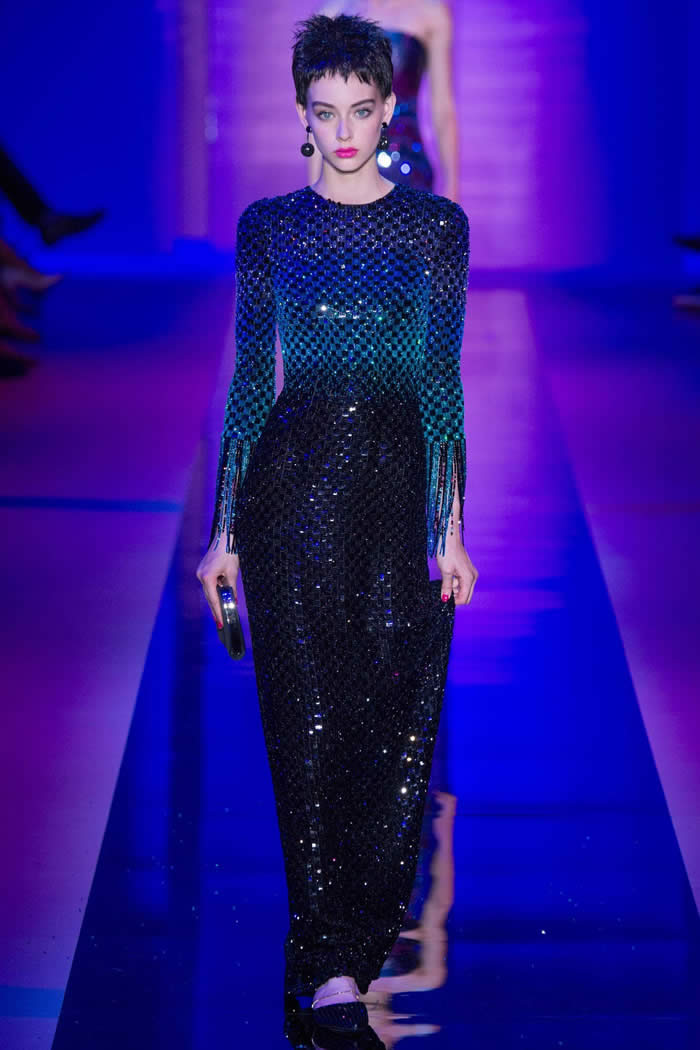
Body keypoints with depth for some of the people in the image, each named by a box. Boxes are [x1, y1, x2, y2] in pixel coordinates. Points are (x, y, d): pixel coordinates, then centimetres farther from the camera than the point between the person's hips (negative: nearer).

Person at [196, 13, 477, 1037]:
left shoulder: (435, 224, 7)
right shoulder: (270, 225, 7)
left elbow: (442, 379, 4)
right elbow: (249, 377, 9)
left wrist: (454, 527, -3)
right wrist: (225, 529, 6)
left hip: (401, 484, 0)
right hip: (294, 483, 0)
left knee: (398, 730, -6)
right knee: (312, 724, -5)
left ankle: (335, 956, 4)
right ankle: (333, 975, -3)